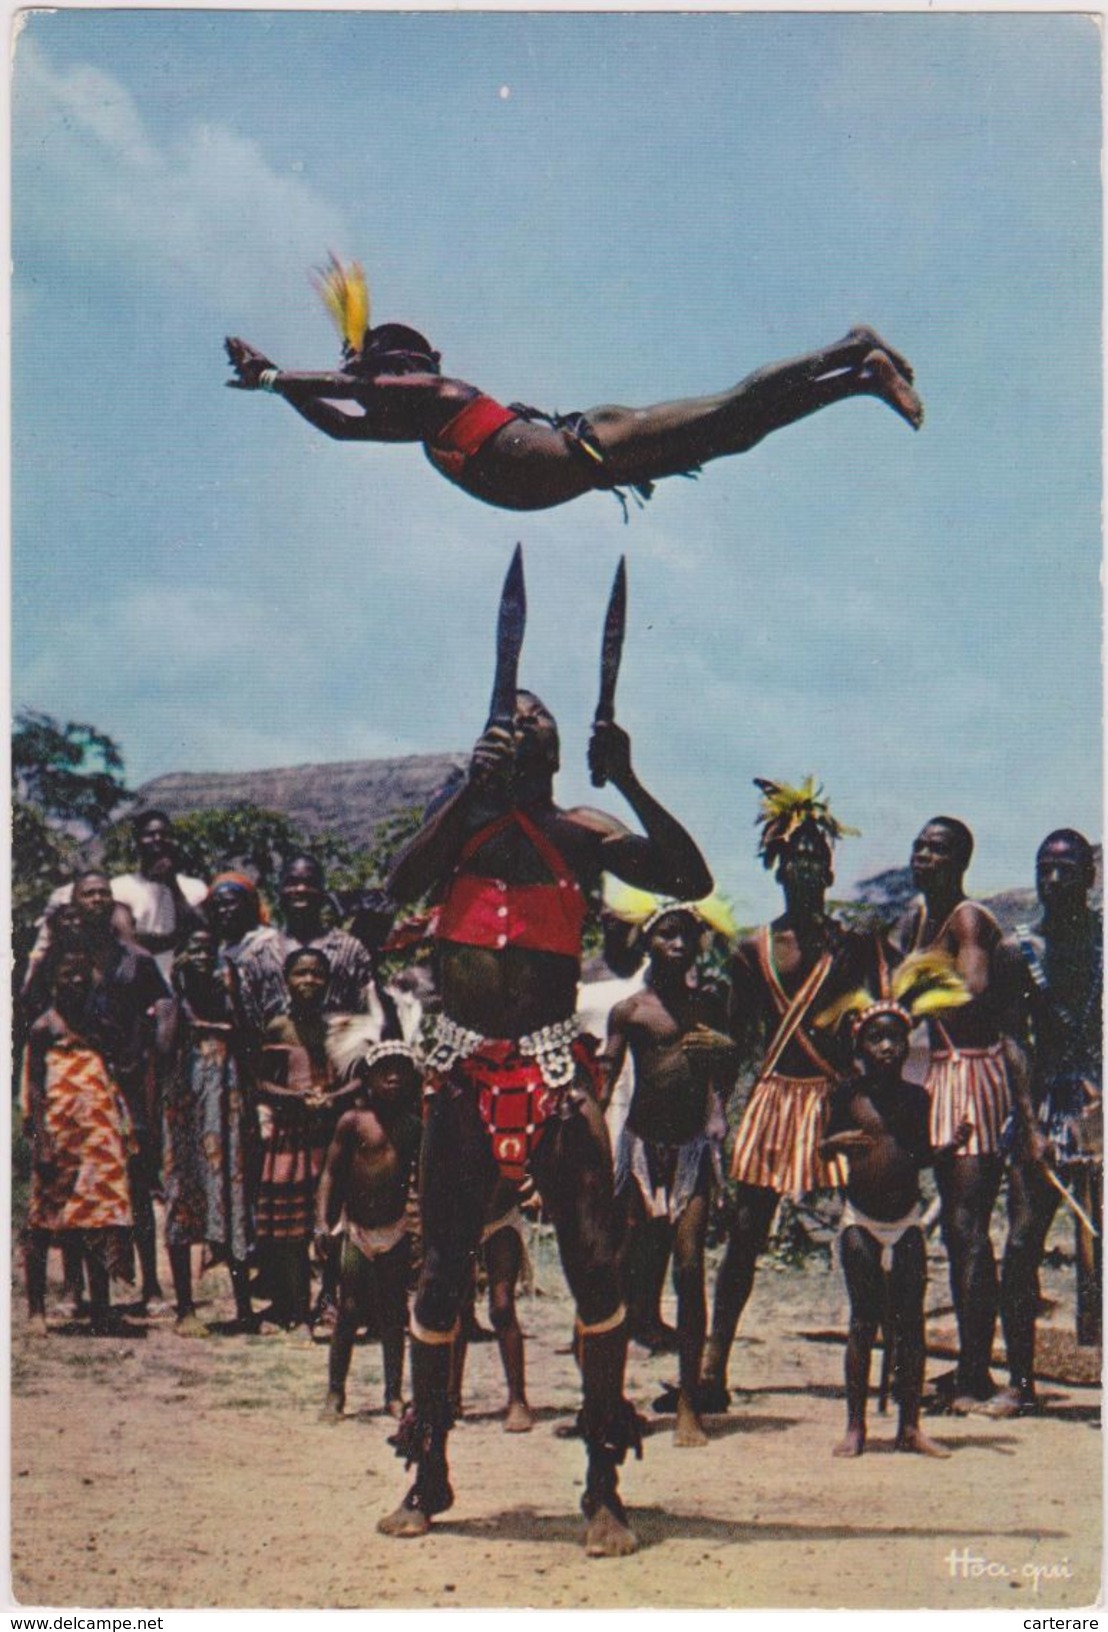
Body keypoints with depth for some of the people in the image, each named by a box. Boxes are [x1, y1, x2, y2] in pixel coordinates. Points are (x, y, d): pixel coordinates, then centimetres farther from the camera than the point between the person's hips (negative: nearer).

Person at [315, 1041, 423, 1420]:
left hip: (396, 1229, 2)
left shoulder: (413, 1123, 4)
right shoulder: (353, 1120, -3)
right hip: (357, 1228, -2)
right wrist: (322, 1224, -10)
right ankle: (335, 1392, 11)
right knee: (349, 1311, 0)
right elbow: (330, 1173, -2)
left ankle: (394, 1395, 14)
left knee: (394, 1316, 6)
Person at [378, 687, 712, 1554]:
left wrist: (628, 784, -13)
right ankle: (428, 1470, 19)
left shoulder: (580, 834, 4)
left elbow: (691, 879, -8)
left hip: (555, 1068, -1)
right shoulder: (461, 824, 9)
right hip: (464, 1068, 2)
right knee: (444, 1267, 6)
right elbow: (401, 882, -11)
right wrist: (474, 788, -14)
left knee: (594, 1260, -9)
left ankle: (605, 1480, 1)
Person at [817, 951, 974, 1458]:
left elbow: (921, 1156, 14)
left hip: (907, 1222, 3)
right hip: (861, 1221, -3)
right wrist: (836, 1144, -21)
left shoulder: (917, 1097, 5)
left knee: (910, 1322, 3)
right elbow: (825, 1145, 1)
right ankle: (855, 1426, 7)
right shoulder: (850, 1094, -4)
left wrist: (954, 1143, -3)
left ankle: (910, 1426, 11)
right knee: (864, 1320, -1)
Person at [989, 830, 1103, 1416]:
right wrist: (1030, 1123, -7)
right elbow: (1015, 1043, 3)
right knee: (1021, 1245, -2)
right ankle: (1020, 1380, 6)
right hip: (1045, 1105, 1)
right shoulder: (1019, 950, 7)